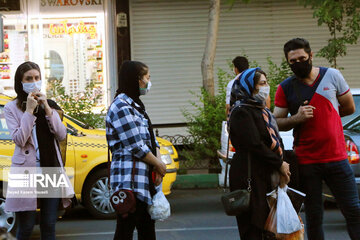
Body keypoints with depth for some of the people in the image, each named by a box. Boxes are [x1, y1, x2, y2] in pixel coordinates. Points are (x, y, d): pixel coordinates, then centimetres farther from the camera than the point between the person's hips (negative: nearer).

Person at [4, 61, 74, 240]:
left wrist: (47, 109, -6)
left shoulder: (48, 105, 13)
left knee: (49, 225, 6)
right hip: (27, 170, -4)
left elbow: (61, 135, 2)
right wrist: (29, 110, -13)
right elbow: (19, 140, -12)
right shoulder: (11, 108, 0)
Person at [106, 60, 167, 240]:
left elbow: (151, 139, 16)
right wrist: (159, 165, -5)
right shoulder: (121, 107, -12)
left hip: (145, 179, 10)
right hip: (129, 179, -10)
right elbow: (136, 146, -16)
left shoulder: (135, 105, 20)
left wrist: (158, 161, -1)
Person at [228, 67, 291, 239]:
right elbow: (254, 145, -18)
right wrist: (280, 164, -12)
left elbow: (275, 141, 22)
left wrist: (283, 167, 7)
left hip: (267, 176, 9)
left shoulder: (262, 110, 19)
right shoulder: (241, 112, -11)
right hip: (249, 178, -9)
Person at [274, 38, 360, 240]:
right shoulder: (285, 88, 3)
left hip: (337, 157, 0)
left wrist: (319, 114, 10)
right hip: (306, 161, 0)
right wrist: (297, 118, -16)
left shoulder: (332, 75, 4)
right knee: (314, 215, 5)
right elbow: (276, 123, 3)